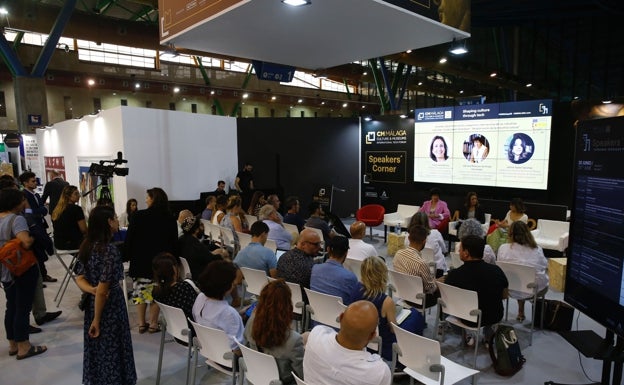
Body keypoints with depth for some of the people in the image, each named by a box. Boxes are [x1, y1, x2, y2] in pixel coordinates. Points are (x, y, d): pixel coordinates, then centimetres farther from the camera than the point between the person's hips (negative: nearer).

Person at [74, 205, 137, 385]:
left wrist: (91, 290, -15)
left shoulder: (86, 246, 1)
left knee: (96, 349, 21)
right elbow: (103, 290, -23)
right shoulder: (110, 250, -24)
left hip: (91, 304, 8)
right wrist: (97, 319, -15)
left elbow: (80, 278, 2)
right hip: (110, 307, -8)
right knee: (111, 351, 8)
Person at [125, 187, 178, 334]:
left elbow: (129, 239, -5)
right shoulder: (170, 219, -2)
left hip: (140, 261, 0)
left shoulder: (139, 216, -8)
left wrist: (129, 255, 7)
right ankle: (153, 324, 12)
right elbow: (174, 242, 2)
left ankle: (141, 323, 18)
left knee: (140, 291, 11)